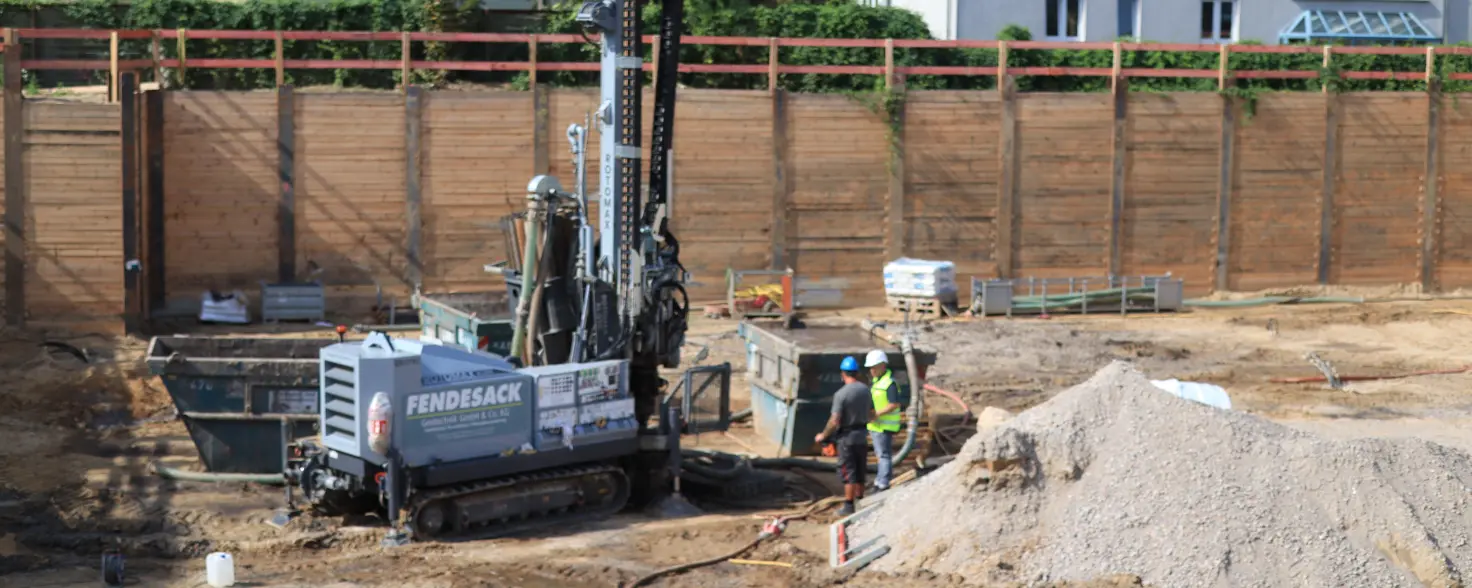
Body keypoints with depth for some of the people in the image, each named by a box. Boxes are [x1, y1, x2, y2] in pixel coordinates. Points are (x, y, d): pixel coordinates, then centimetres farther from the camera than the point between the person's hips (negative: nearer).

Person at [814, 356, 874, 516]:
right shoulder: (865, 390, 1)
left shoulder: (841, 394, -20)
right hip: (862, 436, 6)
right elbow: (870, 413, 12)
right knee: (860, 471, 17)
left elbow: (834, 421, -21)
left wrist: (823, 435, -8)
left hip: (847, 437, -6)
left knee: (848, 473, 0)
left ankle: (848, 506, 4)